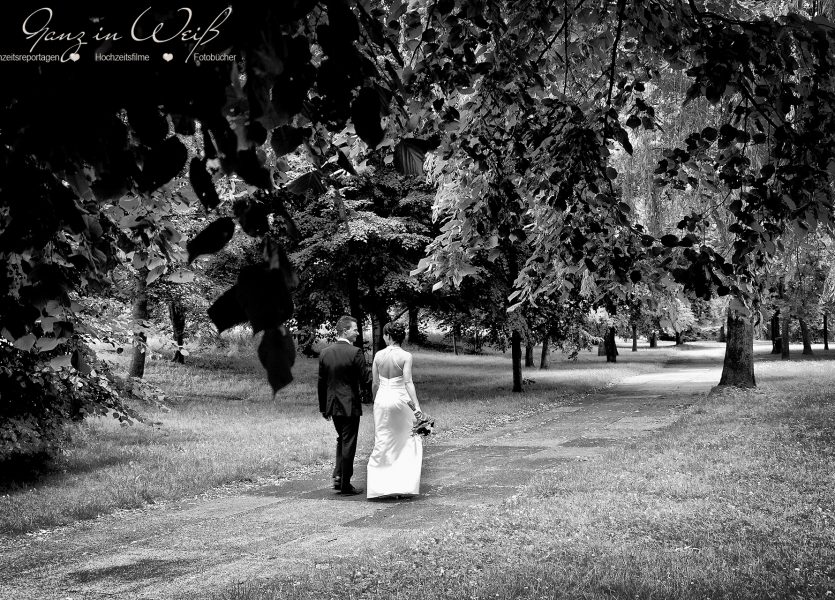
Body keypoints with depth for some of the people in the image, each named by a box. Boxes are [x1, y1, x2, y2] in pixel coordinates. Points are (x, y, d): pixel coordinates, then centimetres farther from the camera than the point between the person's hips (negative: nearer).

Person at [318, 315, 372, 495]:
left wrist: (323, 407, 16)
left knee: (341, 440, 22)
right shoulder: (355, 352, -15)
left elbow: (321, 383, 8)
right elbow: (366, 381, -14)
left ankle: (338, 476, 11)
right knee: (348, 444, 3)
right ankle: (345, 485, 8)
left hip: (332, 406, 6)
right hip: (350, 405, -6)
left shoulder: (325, 353, 3)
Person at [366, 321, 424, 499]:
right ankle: (405, 484, 5)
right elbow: (408, 382, -18)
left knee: (382, 442, 10)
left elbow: (374, 383, 5)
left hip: (382, 399, 3)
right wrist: (416, 405, -19)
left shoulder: (378, 355, -1)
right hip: (400, 400, -2)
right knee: (407, 443, 10)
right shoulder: (405, 356, -10)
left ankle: (378, 484, 6)